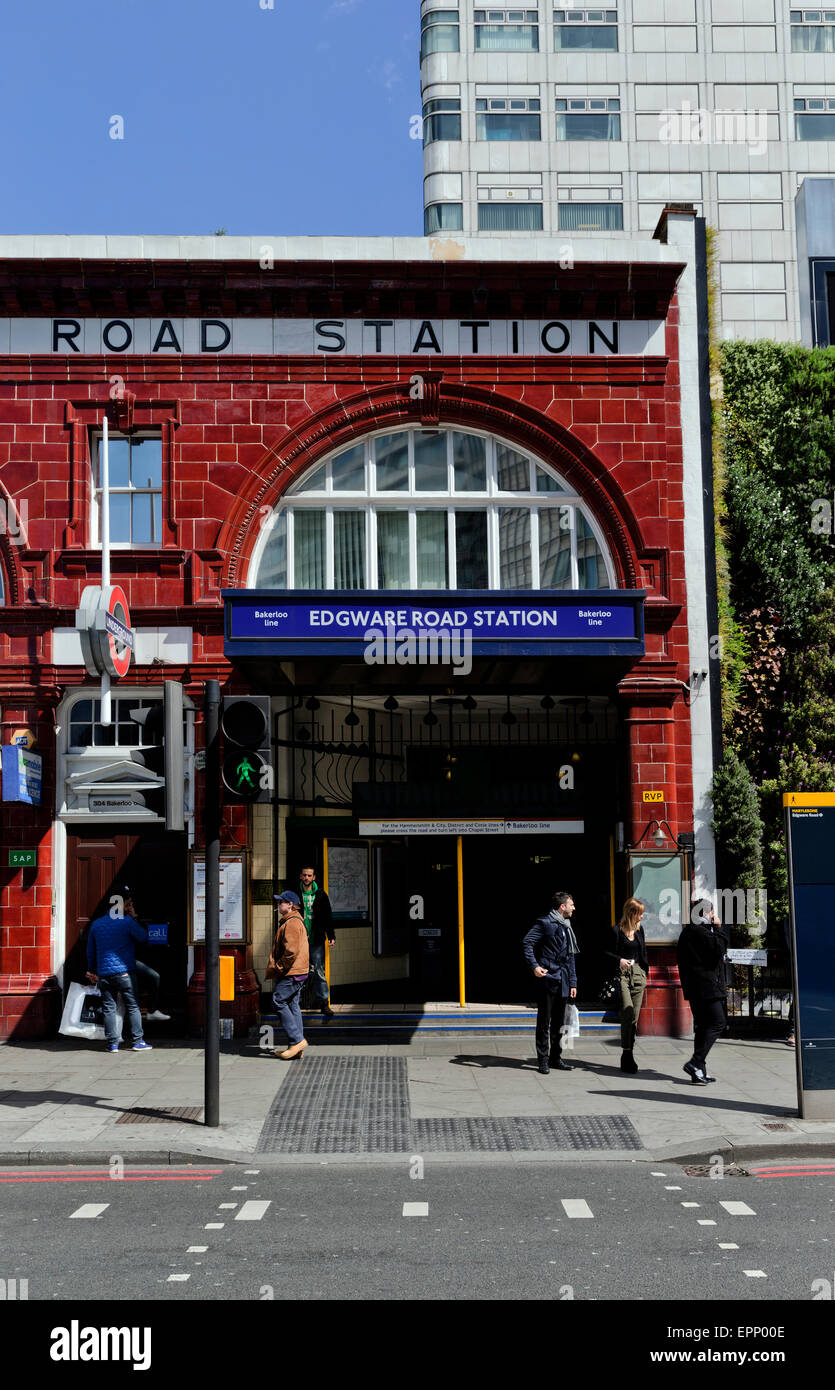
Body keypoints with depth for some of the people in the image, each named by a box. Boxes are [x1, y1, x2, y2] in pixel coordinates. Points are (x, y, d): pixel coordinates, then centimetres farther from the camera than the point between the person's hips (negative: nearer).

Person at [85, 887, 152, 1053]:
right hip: (124, 971, -4)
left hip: (104, 973, 4)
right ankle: (138, 1041, 5)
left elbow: (90, 951, 17)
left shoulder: (96, 924, 9)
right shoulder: (127, 922, -8)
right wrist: (133, 918, 6)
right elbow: (144, 937, 2)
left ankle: (112, 1043, 8)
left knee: (108, 1008, 8)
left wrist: (92, 970, 28)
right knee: (132, 1007, 4)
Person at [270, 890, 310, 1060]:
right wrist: (279, 969, 20)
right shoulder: (292, 921, 19)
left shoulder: (292, 923, -16)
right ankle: (296, 1046, 13)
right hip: (297, 972, 11)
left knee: (279, 1002, -8)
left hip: (291, 973, -11)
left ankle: (297, 1040, -8)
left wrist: (280, 968, -14)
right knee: (292, 1005, 11)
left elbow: (291, 951, -23)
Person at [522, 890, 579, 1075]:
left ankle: (556, 1058, 19)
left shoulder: (567, 928, 19)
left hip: (562, 981, 8)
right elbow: (527, 943, -13)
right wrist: (534, 966, -23)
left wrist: (572, 983, 16)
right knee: (544, 1021, -2)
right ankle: (543, 1060, 1)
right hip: (547, 978, -7)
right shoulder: (545, 923, -5)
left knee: (558, 1022, 11)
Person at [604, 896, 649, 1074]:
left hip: (638, 973, 6)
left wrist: (645, 973, 15)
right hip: (622, 973, -6)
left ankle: (629, 1055, 9)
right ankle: (627, 1053, -14)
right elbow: (606, 952, -1)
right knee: (627, 1011, -18)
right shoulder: (616, 930, -5)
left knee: (634, 1016, 4)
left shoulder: (639, 929, 13)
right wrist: (619, 960, -17)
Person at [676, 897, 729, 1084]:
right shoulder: (698, 931, -14)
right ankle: (696, 1063, -16)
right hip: (707, 986, -11)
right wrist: (718, 928, -10)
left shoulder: (689, 931, 18)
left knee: (703, 1025, 11)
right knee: (717, 1023, -9)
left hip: (695, 988, 11)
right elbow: (719, 948, -19)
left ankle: (699, 1072, 11)